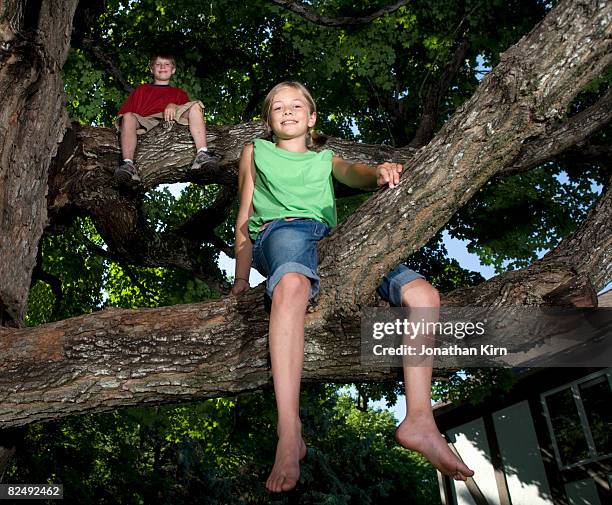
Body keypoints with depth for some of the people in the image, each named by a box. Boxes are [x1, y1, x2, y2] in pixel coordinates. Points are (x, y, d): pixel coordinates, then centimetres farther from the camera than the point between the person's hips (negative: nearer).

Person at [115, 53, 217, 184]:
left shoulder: (179, 93, 36)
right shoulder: (141, 90, 36)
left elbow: (186, 108, 13)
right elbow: (124, 112, 22)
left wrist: (173, 106, -9)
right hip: (145, 122, 0)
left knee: (195, 105, -24)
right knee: (128, 117, -33)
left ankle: (202, 155, -44)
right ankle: (128, 165, -49)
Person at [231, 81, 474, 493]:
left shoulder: (325, 158, 35)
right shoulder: (256, 152, 31)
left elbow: (354, 174, 10)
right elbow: (245, 217, 22)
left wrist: (380, 174, -17)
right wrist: (241, 279, 10)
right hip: (280, 230, -3)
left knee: (423, 293, -18)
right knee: (292, 285, -42)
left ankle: (419, 421, -16)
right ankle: (289, 436, -47)